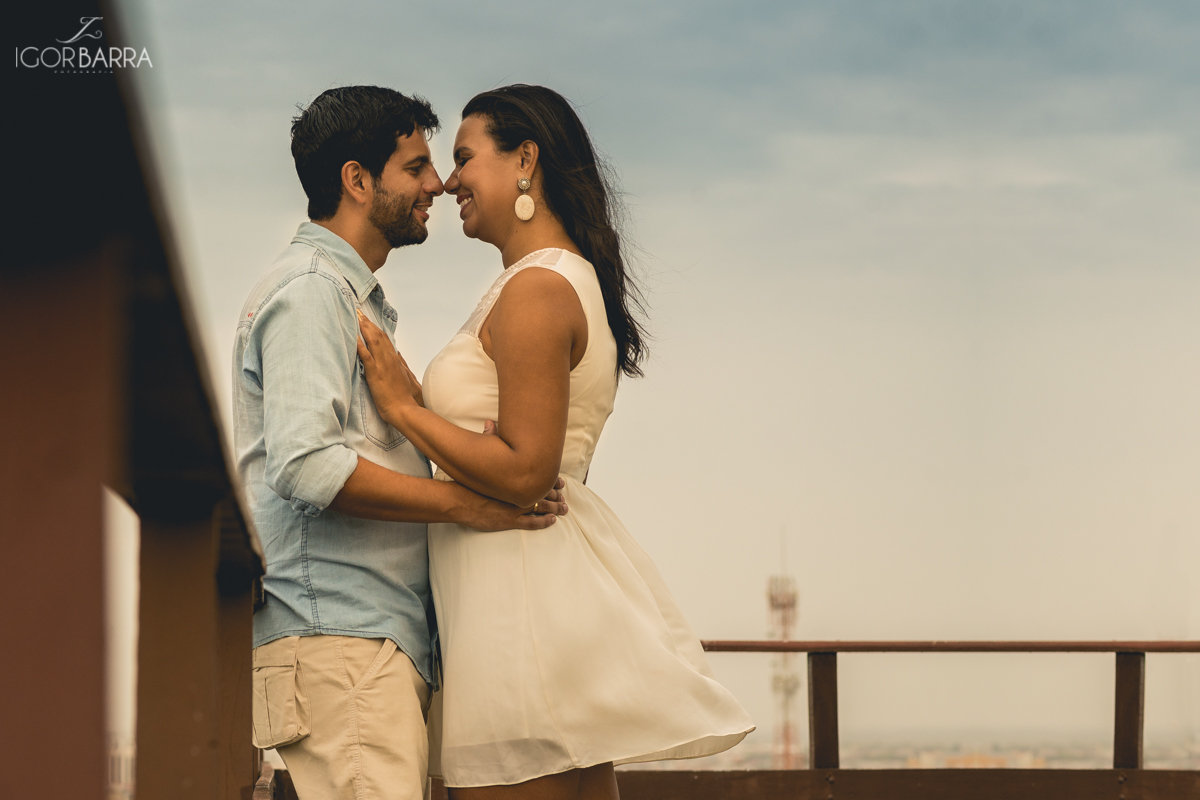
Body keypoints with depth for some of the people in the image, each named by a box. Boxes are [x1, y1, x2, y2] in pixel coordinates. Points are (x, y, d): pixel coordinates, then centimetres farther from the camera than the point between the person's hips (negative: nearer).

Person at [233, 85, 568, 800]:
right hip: (337, 637, -10)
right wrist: (462, 501, -16)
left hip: (384, 643, 10)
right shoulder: (309, 289, -7)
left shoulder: (357, 298, 26)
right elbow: (305, 465, -19)